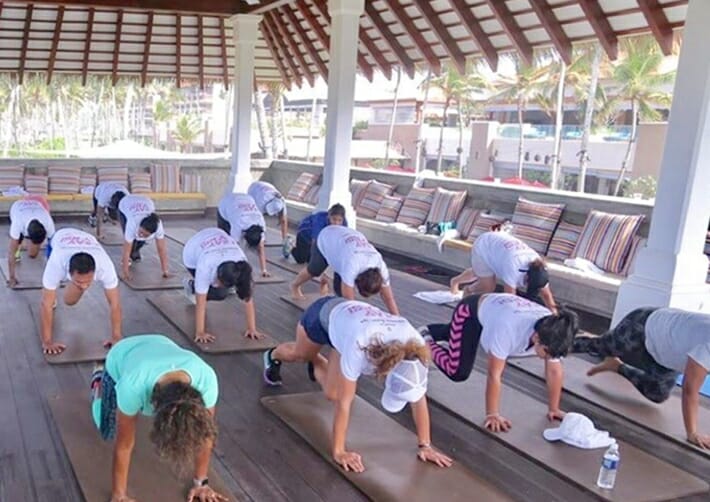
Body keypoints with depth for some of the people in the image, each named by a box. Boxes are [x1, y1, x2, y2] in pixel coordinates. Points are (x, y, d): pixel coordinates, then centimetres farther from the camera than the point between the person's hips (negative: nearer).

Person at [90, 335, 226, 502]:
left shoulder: (206, 379, -42)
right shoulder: (133, 385, -48)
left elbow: (205, 435, -26)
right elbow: (124, 444, -33)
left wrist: (200, 483, -16)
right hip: (119, 359, -2)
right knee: (108, 432, 11)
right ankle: (98, 381, 37)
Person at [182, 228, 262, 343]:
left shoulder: (241, 268, -38)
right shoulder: (205, 267, -45)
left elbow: (248, 299, -34)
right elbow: (200, 303, -40)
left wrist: (252, 328, -34)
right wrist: (200, 332, -40)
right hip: (193, 255, -4)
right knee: (220, 293, -16)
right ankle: (193, 286, 11)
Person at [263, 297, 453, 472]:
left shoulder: (415, 346, -36)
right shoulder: (360, 347, -48)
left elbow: (419, 399, -23)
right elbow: (344, 402, -39)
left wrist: (425, 445, -19)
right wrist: (338, 451, -33)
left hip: (347, 319, 3)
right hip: (324, 315, -3)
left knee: (332, 393, 4)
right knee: (298, 354, 27)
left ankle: (316, 366, 37)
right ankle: (272, 357, 63)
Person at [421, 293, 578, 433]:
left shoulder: (552, 335, -31)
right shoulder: (509, 329, -47)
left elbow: (554, 371, -17)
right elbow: (494, 375, -38)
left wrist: (553, 409, -11)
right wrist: (492, 414, -29)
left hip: (491, 310, 6)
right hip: (469, 312, -6)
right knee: (458, 372, -9)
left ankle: (428, 333, 58)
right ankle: (425, 342, 14)